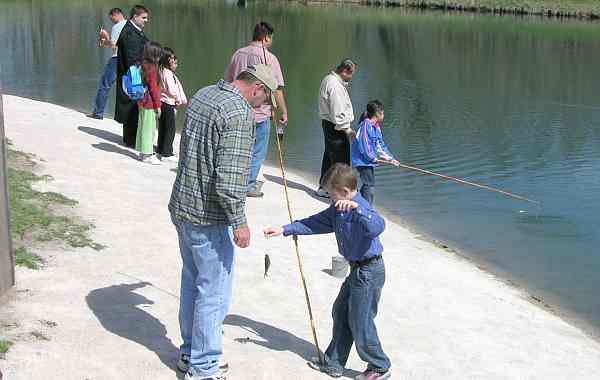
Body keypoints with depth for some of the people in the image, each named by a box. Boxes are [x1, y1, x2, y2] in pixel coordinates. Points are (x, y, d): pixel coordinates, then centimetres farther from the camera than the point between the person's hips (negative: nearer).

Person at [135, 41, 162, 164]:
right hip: (150, 103, -9)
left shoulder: (143, 65, 8)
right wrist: (158, 105, -11)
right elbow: (154, 88, -17)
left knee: (143, 126, 16)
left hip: (142, 102, 9)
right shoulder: (152, 68, -18)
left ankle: (143, 152, 27)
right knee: (149, 128, 0)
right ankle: (147, 155, 7)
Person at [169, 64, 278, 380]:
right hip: (209, 218, -9)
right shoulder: (239, 113, -19)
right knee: (214, 294, 2)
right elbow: (229, 178, -25)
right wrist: (239, 222, -16)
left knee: (192, 283, 20)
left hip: (182, 208, 10)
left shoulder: (202, 95, 9)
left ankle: (189, 353, 33)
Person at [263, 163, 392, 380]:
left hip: (369, 271, -10)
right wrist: (285, 230, 11)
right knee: (341, 313, 17)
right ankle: (333, 363, 29)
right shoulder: (338, 210, 7)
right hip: (358, 270, 10)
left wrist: (356, 207, -49)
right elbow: (315, 223, 14)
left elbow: (377, 227, -42)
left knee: (360, 321, -1)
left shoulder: (360, 209, -22)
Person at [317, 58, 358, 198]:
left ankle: (323, 187, 28)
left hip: (328, 124, 11)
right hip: (336, 127, -11)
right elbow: (337, 112, -23)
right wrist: (347, 129, -18)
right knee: (341, 160, -6)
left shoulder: (328, 79, 12)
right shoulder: (335, 86, -22)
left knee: (329, 156, 19)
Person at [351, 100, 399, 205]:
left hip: (369, 160, 10)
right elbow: (364, 144, -22)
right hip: (363, 160, -10)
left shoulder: (376, 127, 12)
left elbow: (380, 144, 16)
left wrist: (390, 158, 10)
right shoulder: (366, 125, -17)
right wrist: (374, 158, -22)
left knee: (368, 184, 18)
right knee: (369, 184, -13)